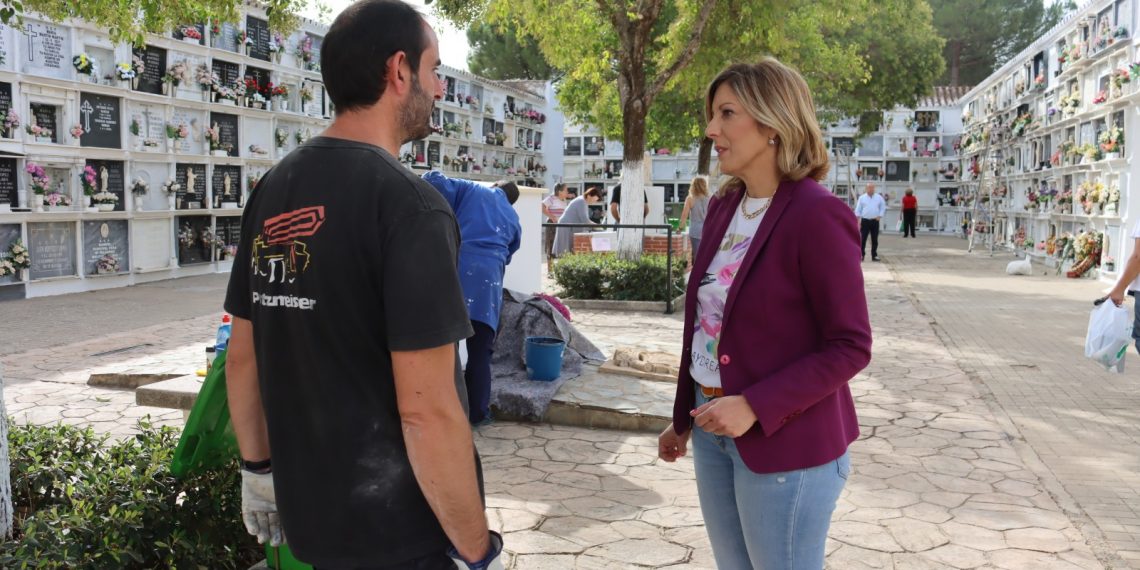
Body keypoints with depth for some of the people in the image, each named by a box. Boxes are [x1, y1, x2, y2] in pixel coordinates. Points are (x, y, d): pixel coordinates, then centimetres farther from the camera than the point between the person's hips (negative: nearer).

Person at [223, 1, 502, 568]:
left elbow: (241, 357, 8)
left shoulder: (272, 190, 2)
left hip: (307, 515, 7)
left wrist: (258, 467, 18)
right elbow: (427, 412, -24)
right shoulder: (407, 202, -21)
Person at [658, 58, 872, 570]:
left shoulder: (816, 214, -17)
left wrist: (756, 407, -23)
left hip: (786, 440, -7)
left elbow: (850, 346, -17)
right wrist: (685, 417, 16)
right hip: (714, 427, 7)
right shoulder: (723, 206, 6)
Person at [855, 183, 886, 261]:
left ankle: (874, 255, 12)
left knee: (875, 240, 5)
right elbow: (858, 210, 2)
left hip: (875, 221, 2)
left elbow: (883, 207, 14)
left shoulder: (879, 197, 6)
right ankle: (861, 255, 4)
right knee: (862, 239, -3)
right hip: (865, 221, -2)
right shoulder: (862, 198, 2)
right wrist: (858, 220, -4)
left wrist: (880, 216, 1)